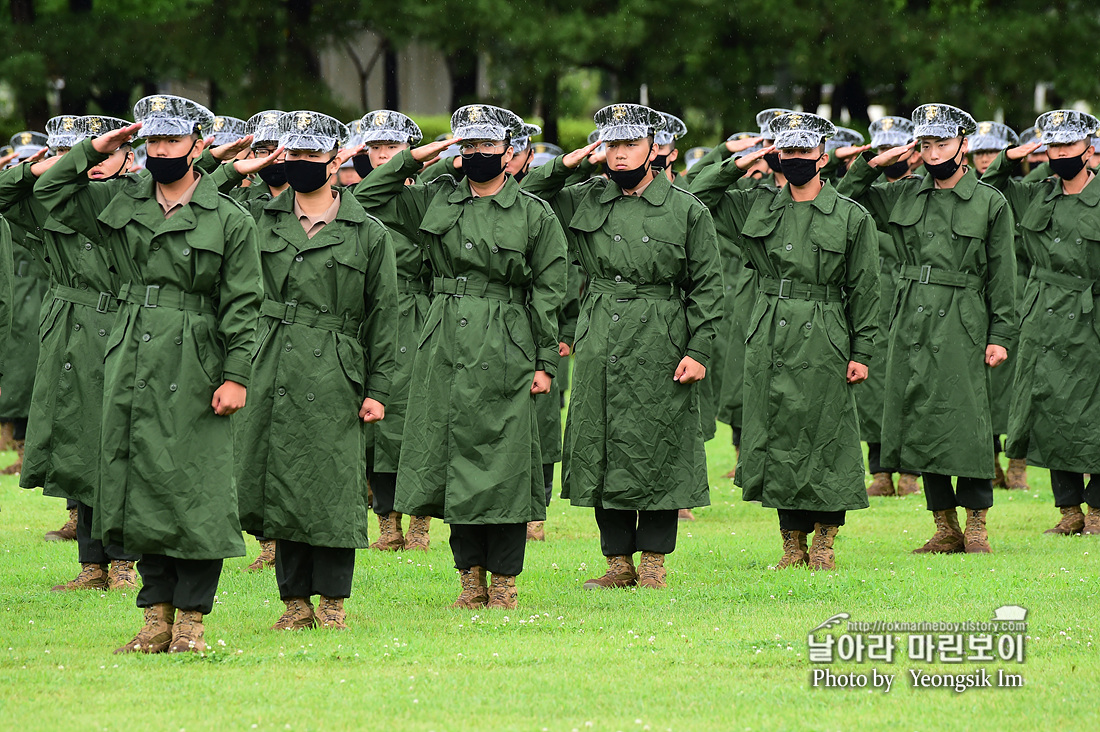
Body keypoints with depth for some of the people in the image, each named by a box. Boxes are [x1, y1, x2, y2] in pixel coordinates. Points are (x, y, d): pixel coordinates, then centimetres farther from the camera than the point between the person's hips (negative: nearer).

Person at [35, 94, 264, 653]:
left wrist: (236, 375, -9)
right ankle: (157, 618, 13)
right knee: (140, 493, 6)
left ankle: (191, 621, 2)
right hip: (131, 373, 4)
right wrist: (95, 151, 6)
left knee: (195, 494, -4)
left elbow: (242, 306, -2)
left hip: (195, 375, -4)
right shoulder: (121, 202, 11)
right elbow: (51, 192, 18)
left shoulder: (229, 220, -1)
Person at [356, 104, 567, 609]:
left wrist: (545, 363, -2)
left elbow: (547, 294, 1)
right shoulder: (437, 201, 11)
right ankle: (471, 575, 13)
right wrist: (412, 159, 5)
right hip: (445, 345, 4)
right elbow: (369, 198, 16)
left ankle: (503, 581, 4)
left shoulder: (534, 215, 1)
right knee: (453, 455, 5)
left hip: (504, 351, -4)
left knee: (501, 461, -3)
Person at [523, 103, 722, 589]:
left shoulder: (687, 211, 1)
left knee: (656, 454, 0)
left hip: (660, 349, -3)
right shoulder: (584, 202, 9)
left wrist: (698, 350, -7)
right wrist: (563, 166, 0)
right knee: (601, 453, 5)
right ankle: (619, 562, 13)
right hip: (598, 345, 3)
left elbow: (707, 286, 1)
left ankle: (653, 560, 9)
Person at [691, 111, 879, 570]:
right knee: (777, 438, 4)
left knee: (825, 438, -1)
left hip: (824, 343, -3)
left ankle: (824, 541, 9)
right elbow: (698, 197, 15)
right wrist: (737, 166, 4)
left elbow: (863, 291, 2)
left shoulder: (852, 217, 1)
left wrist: (861, 353, -2)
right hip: (768, 342, 3)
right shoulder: (757, 207, 9)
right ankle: (793, 543, 12)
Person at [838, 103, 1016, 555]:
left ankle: (976, 525, 3)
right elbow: (843, 199, 18)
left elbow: (1002, 276, 1)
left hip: (963, 325, -4)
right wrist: (871, 165, 5)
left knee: (966, 421, -7)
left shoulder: (991, 203, 1)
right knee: (921, 420, 4)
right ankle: (945, 528, 12)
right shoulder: (904, 195, 10)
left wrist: (1001, 335, -4)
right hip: (911, 325, 4)